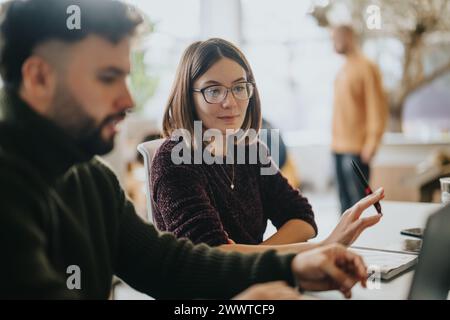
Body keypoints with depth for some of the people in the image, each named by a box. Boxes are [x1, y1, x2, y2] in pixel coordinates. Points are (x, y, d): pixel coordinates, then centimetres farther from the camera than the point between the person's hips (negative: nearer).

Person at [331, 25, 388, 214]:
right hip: (339, 146, 8)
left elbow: (377, 106, -11)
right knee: (344, 199, 11)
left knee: (357, 198, -6)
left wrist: (371, 142, -16)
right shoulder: (344, 70, 17)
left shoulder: (366, 67, -7)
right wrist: (335, 140, 15)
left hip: (356, 148, -8)